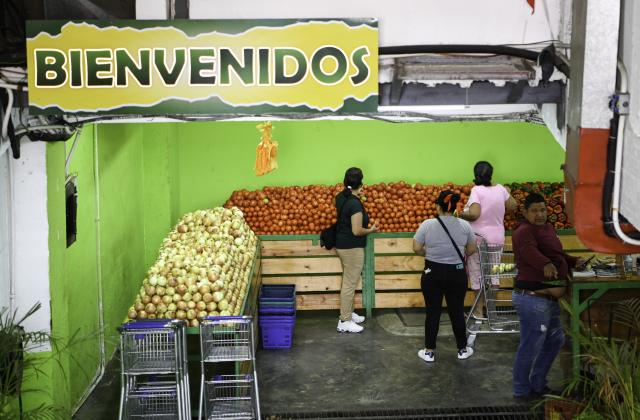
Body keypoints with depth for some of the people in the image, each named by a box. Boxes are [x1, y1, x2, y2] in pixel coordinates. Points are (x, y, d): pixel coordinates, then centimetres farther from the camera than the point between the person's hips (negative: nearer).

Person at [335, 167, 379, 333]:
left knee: (348, 281, 21)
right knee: (350, 284, 0)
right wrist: (371, 230, -7)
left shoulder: (341, 196, 3)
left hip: (342, 244, 10)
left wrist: (356, 195, 26)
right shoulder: (355, 204, -24)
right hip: (352, 248, -9)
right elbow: (357, 231, -25)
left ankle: (348, 313, 34)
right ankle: (344, 322, 8)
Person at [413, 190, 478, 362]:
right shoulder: (464, 225, -4)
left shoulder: (427, 224, -10)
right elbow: (472, 249, 5)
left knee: (433, 312, 7)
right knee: (457, 312, 13)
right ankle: (462, 349, 25)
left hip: (433, 273, -1)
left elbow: (417, 249, -7)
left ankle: (429, 351, 15)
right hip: (457, 273, 2)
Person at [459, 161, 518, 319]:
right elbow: (513, 206, 14)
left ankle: (479, 310, 11)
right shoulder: (500, 189, 0)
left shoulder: (477, 190, -15)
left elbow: (474, 214, -25)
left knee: (477, 273, 6)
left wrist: (462, 215, -6)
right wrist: (508, 193, 32)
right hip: (497, 238, 5)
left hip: (478, 238, -5)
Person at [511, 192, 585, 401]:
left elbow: (556, 254, 30)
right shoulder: (525, 231, -16)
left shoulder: (547, 228, 16)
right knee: (530, 347, -1)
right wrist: (546, 264, -55)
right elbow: (528, 250, -39)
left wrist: (574, 261, 14)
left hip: (547, 298, 11)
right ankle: (522, 391, 16)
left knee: (555, 340, 21)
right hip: (532, 298, -11)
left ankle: (538, 384, 34)